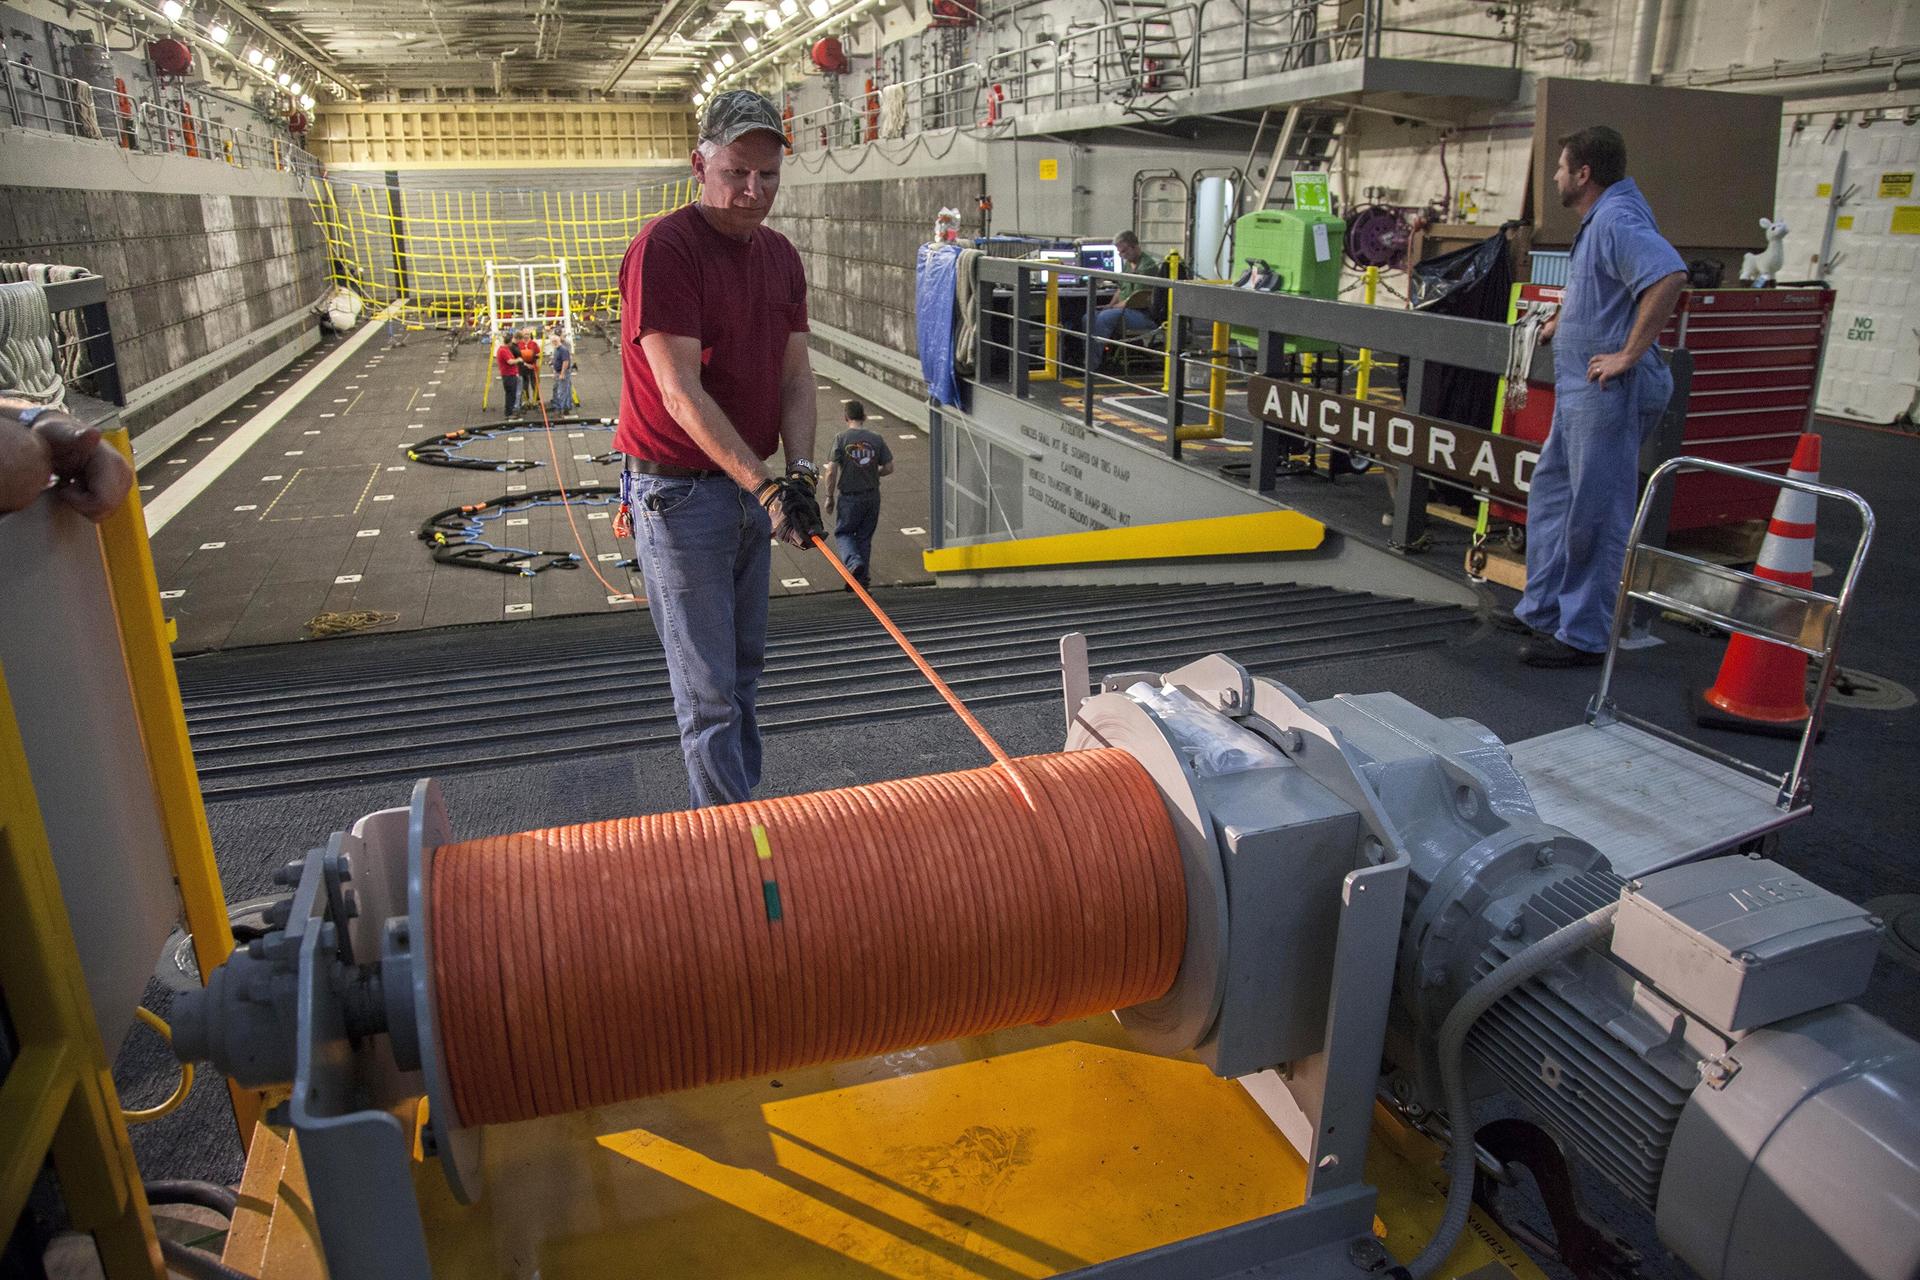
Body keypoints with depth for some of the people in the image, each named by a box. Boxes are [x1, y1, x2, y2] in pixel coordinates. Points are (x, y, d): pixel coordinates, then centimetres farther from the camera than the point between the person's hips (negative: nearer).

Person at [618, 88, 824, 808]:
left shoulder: (780, 255, 8)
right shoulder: (663, 248, -16)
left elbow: (795, 372, 4)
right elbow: (682, 394, -23)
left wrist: (799, 471, -12)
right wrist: (765, 485, -28)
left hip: (754, 485, 8)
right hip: (679, 490, -8)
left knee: (743, 668, 19)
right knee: (709, 692, -2)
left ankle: (743, 801, 34)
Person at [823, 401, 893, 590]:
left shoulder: (841, 439, -9)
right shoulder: (876, 439, -1)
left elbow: (831, 471, -13)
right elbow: (889, 468, 0)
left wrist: (830, 497, -3)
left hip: (849, 497, -3)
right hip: (872, 496, 3)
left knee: (843, 533, 12)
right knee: (865, 537, 15)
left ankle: (854, 562, -14)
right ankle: (863, 577, 18)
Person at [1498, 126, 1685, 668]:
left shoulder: (1616, 220, -18)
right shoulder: (1601, 217, 15)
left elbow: (1669, 274, -34)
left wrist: (1629, 353, -29)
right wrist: (1565, 318, 30)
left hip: (1609, 395, -11)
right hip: (1580, 392, 11)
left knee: (1596, 516, -4)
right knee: (1551, 495, 18)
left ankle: (1584, 636, 4)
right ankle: (1543, 609, 28)